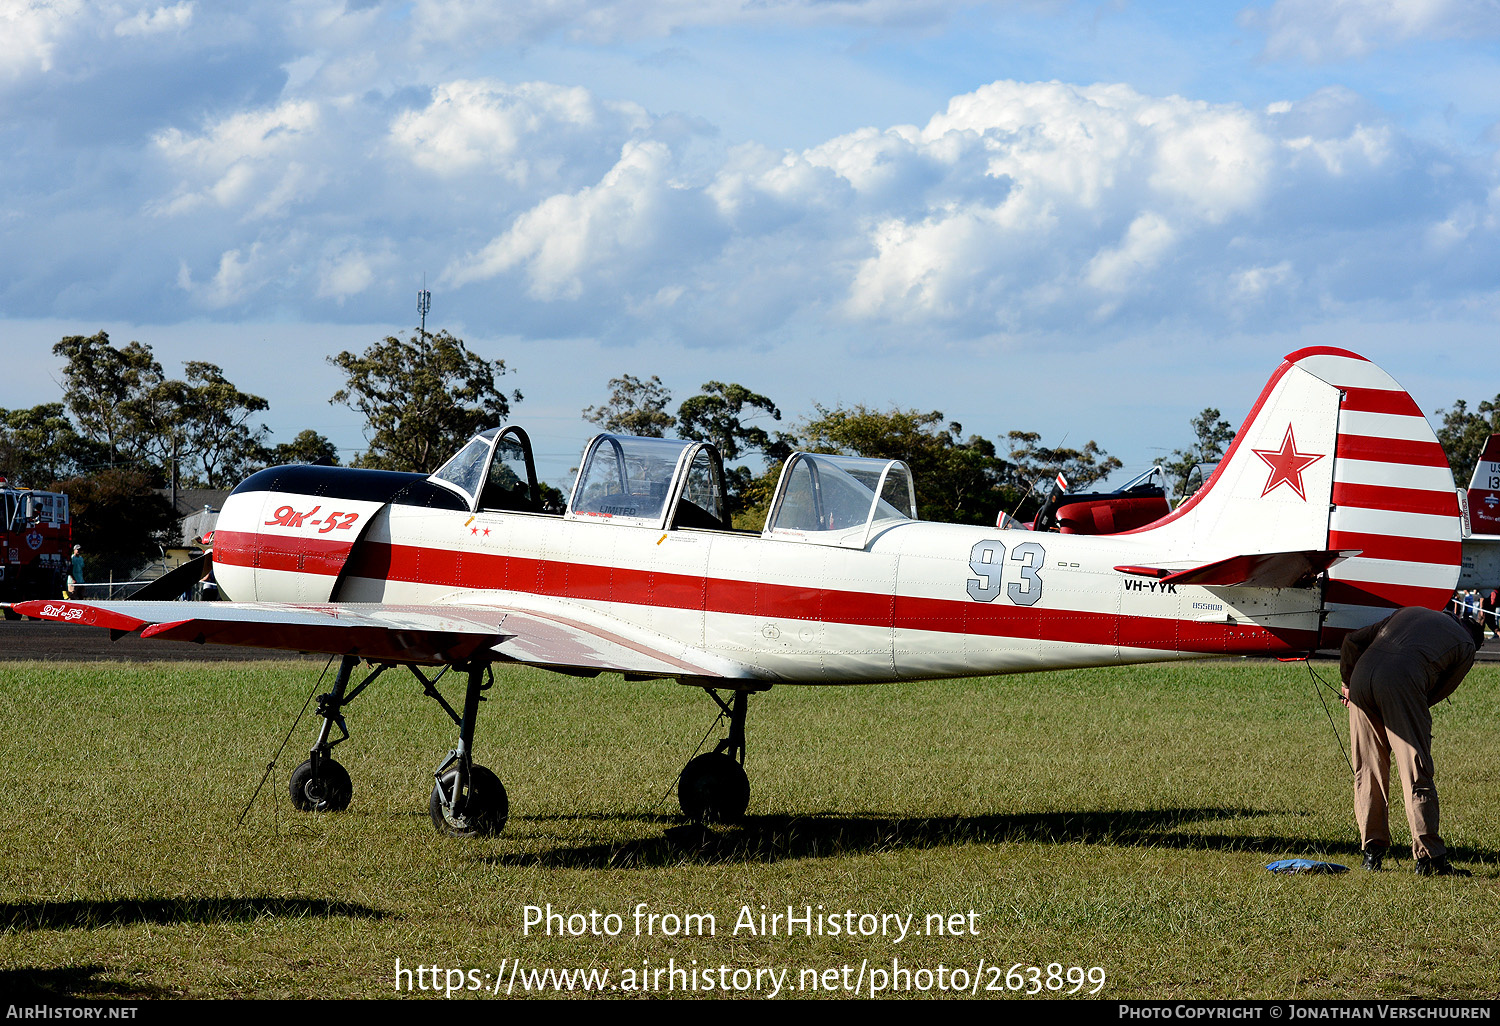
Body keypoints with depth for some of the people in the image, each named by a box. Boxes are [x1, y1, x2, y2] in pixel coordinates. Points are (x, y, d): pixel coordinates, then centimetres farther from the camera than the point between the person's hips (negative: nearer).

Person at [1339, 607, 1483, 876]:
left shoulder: (1409, 612, 34)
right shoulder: (1466, 646, 21)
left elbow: (1352, 641, 29)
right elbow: (1439, 691, 19)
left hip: (1362, 674, 5)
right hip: (1400, 682, -5)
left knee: (1368, 770, 14)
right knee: (1417, 773, -2)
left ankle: (1372, 850, 16)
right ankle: (1428, 857, -5)